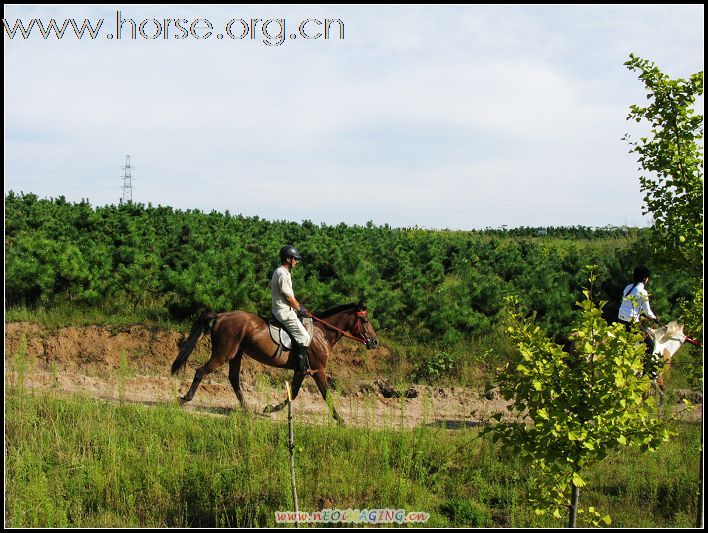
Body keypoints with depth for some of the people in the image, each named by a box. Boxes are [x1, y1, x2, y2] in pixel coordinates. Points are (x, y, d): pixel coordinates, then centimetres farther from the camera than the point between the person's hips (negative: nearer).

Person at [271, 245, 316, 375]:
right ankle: (302, 368, -9)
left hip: (280, 309, 11)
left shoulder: (281, 272, 14)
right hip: (284, 312, -11)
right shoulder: (283, 274, -19)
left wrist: (299, 307, 17)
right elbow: (288, 297, -18)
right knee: (304, 337, -11)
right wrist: (299, 309, -5)